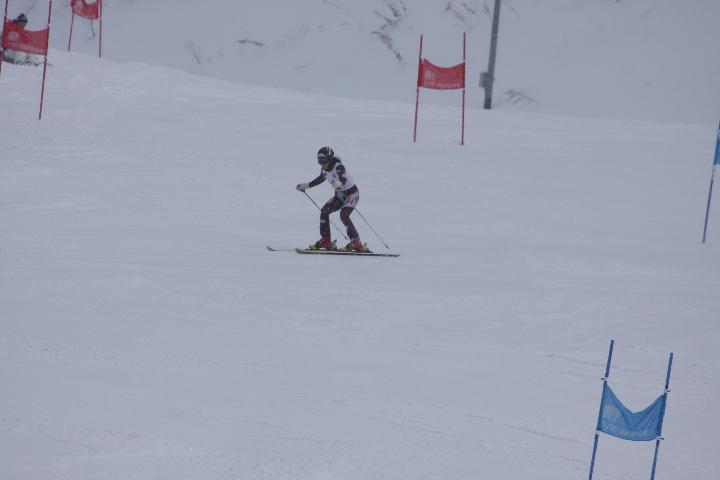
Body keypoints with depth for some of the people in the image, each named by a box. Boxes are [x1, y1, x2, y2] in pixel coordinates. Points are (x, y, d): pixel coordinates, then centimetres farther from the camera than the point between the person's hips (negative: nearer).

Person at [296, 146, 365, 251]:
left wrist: (338, 183, -63)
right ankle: (325, 241, 2)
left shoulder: (338, 166, -26)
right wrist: (306, 186, 23)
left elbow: (344, 180, -41)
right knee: (324, 211, -4)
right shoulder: (324, 170, -2)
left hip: (352, 193, -8)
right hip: (340, 194, 8)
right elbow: (320, 179, 19)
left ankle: (356, 243, -22)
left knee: (343, 215, -25)